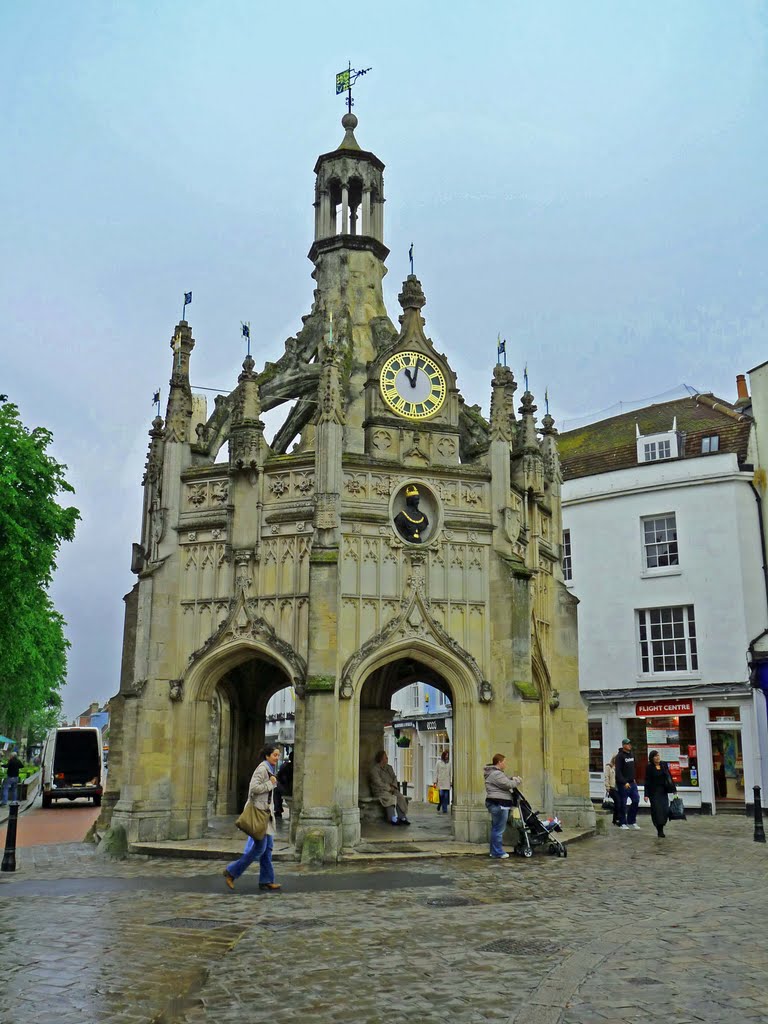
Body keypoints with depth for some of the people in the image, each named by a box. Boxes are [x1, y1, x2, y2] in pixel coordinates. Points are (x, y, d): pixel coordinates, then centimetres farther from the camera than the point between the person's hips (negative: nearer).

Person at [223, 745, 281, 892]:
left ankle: (266, 881, 10)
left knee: (267, 847, 7)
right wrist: (270, 784, -16)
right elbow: (254, 787, -24)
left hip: (265, 811, 10)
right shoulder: (262, 768, -13)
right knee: (260, 847, -9)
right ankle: (232, 872, 0)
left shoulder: (269, 769, 16)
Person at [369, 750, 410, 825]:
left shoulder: (389, 767, 17)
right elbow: (378, 783, -15)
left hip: (391, 789, 6)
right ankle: (393, 819, -33)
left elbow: (394, 778, 15)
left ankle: (403, 817, -27)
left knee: (400, 797, -23)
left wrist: (393, 786, -5)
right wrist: (389, 788, -13)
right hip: (380, 790, -6)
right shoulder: (374, 769, -7)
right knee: (391, 798, -34)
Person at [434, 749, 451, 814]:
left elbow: (450, 773, 11)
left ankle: (445, 810, 4)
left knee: (446, 796, -1)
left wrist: (451, 781, 7)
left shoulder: (449, 763, 9)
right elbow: (436, 772, 3)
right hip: (440, 782, -2)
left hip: (447, 782, 2)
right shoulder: (439, 762, 3)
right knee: (441, 795, -8)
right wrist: (435, 782, -2)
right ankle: (438, 809, 12)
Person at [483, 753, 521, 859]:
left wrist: (512, 779, 8)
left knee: (495, 829, 16)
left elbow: (505, 781, 25)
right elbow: (508, 785, -19)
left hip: (496, 804, 12)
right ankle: (498, 852, -3)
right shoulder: (497, 774, -17)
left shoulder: (495, 773, 19)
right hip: (499, 804, -12)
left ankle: (494, 851, 22)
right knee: (499, 829, -6)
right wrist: (517, 780, -2)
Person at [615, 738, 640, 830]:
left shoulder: (631, 754, 12)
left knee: (636, 800, 4)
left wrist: (633, 778, 14)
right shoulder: (620, 756, -12)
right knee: (623, 804, 0)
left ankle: (631, 821, 16)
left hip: (632, 782, 7)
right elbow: (618, 772, -17)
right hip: (623, 784, -7)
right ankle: (623, 823, 10)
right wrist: (624, 783, -22)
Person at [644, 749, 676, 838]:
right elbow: (647, 782, -6)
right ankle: (660, 831, 1)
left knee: (665, 810, -1)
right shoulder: (649, 768, -5)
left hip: (664, 791, 4)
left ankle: (660, 829, 17)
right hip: (654, 792, -4)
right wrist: (646, 794, -10)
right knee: (657, 810, -8)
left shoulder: (664, 765, 6)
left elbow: (669, 778, 10)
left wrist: (674, 789, 7)